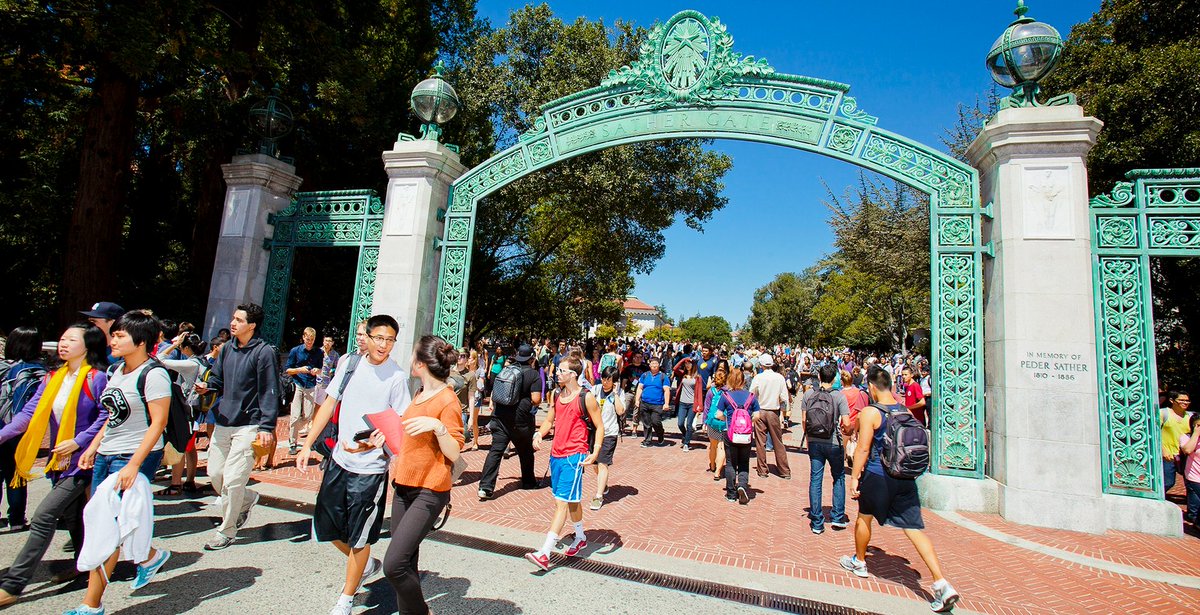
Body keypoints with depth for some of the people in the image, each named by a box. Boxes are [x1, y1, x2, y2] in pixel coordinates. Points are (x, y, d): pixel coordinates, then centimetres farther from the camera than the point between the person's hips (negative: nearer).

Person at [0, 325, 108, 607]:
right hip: (60, 460, 8)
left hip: (82, 460, -8)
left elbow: (107, 416, -17)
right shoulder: (53, 379, 8)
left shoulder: (96, 378, -14)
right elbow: (29, 413, 5)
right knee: (71, 516, 19)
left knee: (43, 517, -9)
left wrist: (78, 441, -19)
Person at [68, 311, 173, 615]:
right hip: (106, 455, 9)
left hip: (136, 457, -9)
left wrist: (133, 465, -21)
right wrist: (92, 448, 14)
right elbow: (114, 416, 20)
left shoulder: (153, 374, -16)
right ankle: (151, 556, 32)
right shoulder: (117, 370, 10)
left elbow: (158, 423, -19)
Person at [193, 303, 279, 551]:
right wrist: (207, 386, -6)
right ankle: (247, 499, 37)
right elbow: (218, 380, 18)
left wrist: (267, 427, -18)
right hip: (223, 422, 7)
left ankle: (226, 530, 15)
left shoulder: (264, 352, -12)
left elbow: (269, 392, -13)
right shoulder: (227, 348, 9)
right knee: (214, 473, 12)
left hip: (249, 425, -7)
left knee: (232, 479, -4)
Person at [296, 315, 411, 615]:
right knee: (327, 527, 17)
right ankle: (367, 565, 42)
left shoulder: (397, 377, -13)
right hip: (339, 460, 6)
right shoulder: (350, 365, 2)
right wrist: (307, 445, 7)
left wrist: (376, 440, -31)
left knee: (358, 538, 8)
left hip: (370, 469, -6)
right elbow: (329, 404, 9)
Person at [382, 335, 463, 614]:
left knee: (393, 564, -12)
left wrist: (438, 426, -31)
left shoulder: (448, 400, -16)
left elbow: (454, 453, -17)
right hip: (404, 487, 9)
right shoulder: (420, 395, 11)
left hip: (429, 492, -8)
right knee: (405, 563, 13)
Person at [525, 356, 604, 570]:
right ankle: (580, 538, 39)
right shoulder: (558, 395, 9)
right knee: (571, 500, 20)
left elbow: (600, 426, -8)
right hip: (556, 454, 7)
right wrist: (539, 434, -3)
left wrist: (595, 452, -20)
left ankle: (545, 554, -8)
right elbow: (549, 420, 17)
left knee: (562, 502, -8)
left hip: (574, 456, -7)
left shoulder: (586, 397, -11)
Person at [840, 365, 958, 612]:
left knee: (864, 518, 18)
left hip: (877, 477, -5)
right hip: (905, 478, 5)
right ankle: (942, 584, -6)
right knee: (915, 529, 5)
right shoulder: (906, 411, 5)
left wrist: (854, 477, -10)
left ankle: (859, 562, 37)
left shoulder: (869, 413, -13)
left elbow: (863, 448, -16)